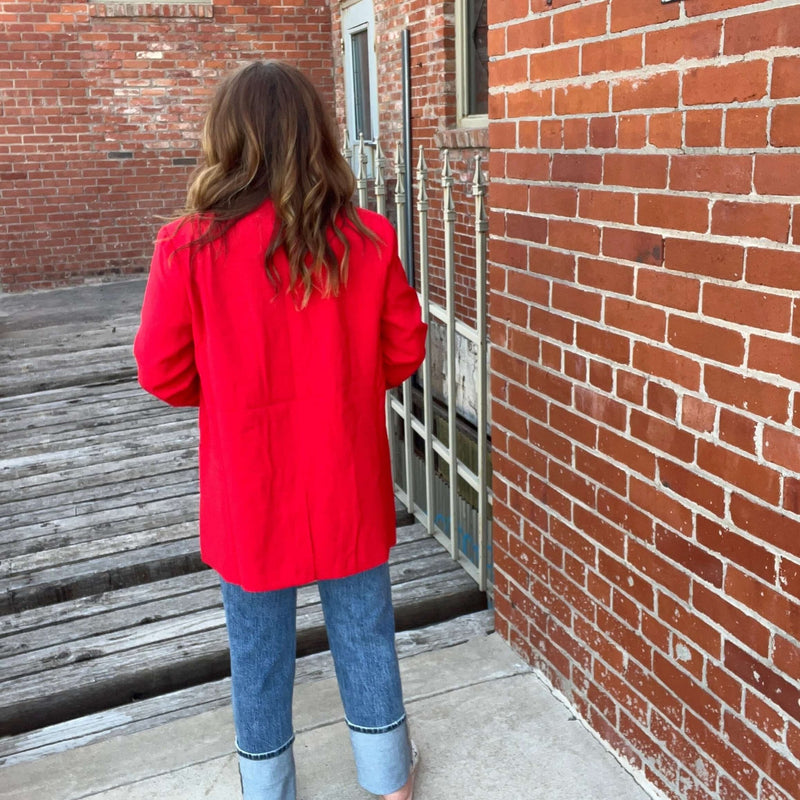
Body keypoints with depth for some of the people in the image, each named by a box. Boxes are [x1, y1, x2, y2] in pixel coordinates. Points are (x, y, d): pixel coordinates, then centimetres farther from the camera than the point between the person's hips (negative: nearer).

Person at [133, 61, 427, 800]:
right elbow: (404, 352, -1)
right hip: (348, 488, 2)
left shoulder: (191, 247, -17)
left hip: (249, 495, -1)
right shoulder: (367, 240, -12)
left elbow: (163, 375, -7)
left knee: (259, 653, 19)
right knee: (365, 635, 21)